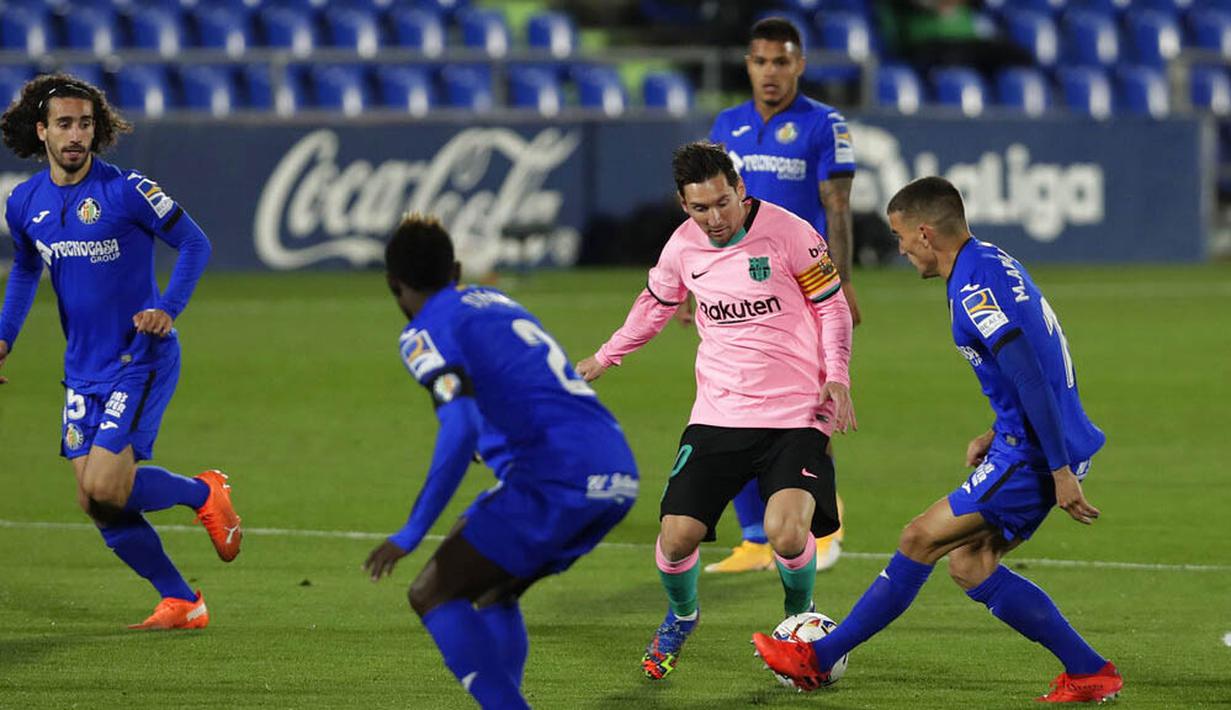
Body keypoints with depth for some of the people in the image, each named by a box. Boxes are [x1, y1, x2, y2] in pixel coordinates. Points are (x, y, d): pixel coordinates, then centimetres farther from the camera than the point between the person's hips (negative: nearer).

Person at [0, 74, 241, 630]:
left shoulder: (125, 190, -14)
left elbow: (194, 243, -8)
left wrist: (166, 308, -22)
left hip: (141, 361, -6)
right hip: (83, 370, 6)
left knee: (104, 487, -19)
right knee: (94, 504, 1)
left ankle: (204, 493, 8)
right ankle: (181, 603, 13)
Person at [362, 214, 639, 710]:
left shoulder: (425, 332, 1)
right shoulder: (498, 303, 26)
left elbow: (461, 427, -15)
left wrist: (411, 534, -13)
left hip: (558, 479, -8)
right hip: (620, 473, 8)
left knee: (432, 594, -2)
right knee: (493, 592, 25)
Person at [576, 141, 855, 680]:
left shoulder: (788, 233, -11)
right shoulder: (683, 246, 1)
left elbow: (832, 305, 0)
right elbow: (655, 304, 23)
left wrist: (836, 375, -12)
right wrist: (604, 358, 31)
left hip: (795, 414, -4)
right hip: (718, 413, 4)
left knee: (787, 536, -24)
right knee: (677, 535, -8)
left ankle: (798, 617, 11)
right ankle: (680, 618, 28)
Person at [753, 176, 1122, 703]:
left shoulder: (974, 288, -18)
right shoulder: (996, 264, 14)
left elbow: (1032, 380, -24)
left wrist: (1061, 472, -24)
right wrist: (997, 434, 18)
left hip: (1033, 456, -10)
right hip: (1032, 445, 10)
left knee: (921, 540, -4)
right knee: (969, 566, 10)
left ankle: (817, 659, 3)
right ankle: (1089, 672, 8)